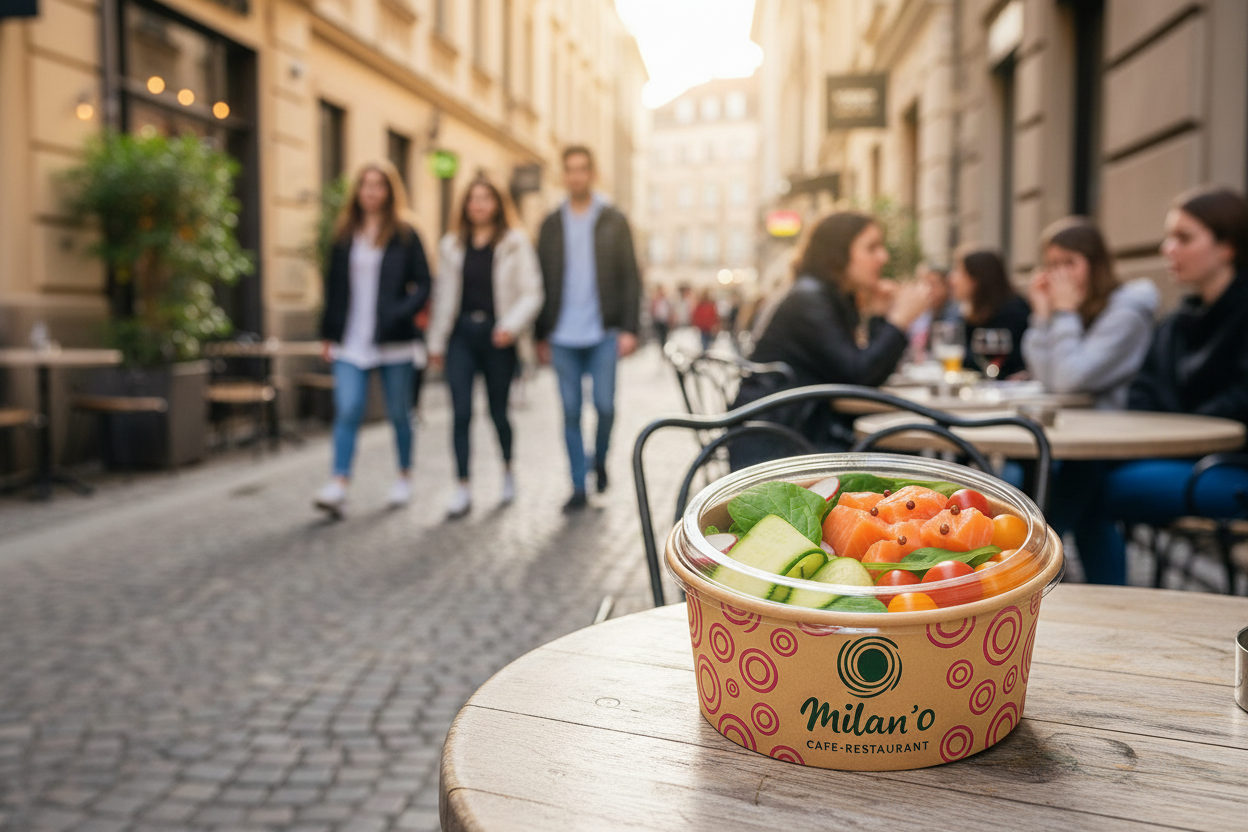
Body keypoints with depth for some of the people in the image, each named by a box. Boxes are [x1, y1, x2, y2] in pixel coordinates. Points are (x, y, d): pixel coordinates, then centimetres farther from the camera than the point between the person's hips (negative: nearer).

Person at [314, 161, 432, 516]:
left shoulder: (405, 235, 1)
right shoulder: (344, 234, 10)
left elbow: (422, 285, -2)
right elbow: (334, 286, 14)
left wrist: (401, 313, -19)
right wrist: (328, 334, 11)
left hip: (393, 342, -2)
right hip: (350, 341, 2)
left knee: (399, 413, 9)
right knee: (347, 410, -9)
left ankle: (405, 477, 27)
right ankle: (338, 485, -11)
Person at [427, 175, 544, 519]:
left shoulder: (514, 243, 2)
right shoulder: (452, 245, 12)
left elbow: (531, 294, -2)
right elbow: (443, 294, 14)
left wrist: (511, 326, -17)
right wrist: (436, 341, 12)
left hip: (496, 336, -2)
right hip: (461, 335, 2)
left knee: (498, 411, 7)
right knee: (461, 412, -6)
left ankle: (508, 470, 34)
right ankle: (463, 489, -1)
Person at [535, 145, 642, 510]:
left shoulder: (614, 220, 5)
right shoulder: (552, 224, 9)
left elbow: (631, 277, 2)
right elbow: (542, 282, 10)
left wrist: (629, 328, -7)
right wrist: (541, 335, 6)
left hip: (603, 333, -2)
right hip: (563, 336, 2)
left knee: (604, 404, -5)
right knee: (571, 412, 3)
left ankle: (600, 460, 24)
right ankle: (578, 487, 12)